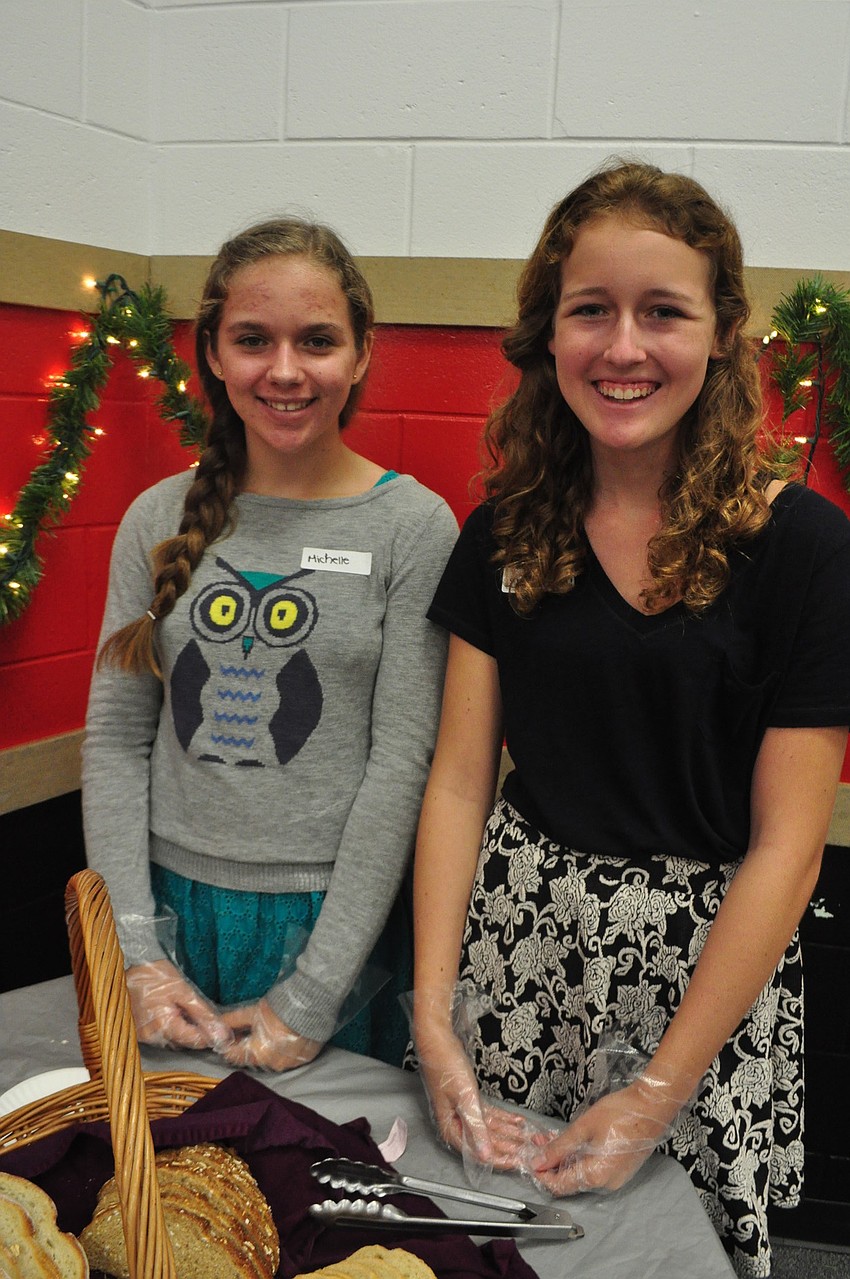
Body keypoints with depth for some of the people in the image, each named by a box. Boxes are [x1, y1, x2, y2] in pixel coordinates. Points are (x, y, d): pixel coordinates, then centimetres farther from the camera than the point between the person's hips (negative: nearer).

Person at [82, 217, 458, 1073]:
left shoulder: (415, 528, -9)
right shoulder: (160, 519, 1)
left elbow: (402, 763, -12)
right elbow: (115, 737, 1)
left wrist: (312, 995, -13)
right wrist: (137, 954, -6)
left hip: (333, 917, -3)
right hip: (175, 905, 3)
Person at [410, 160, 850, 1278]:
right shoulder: (505, 533, -1)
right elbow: (458, 781, -1)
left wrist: (661, 1092, -15)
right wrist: (432, 1017, -9)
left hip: (707, 957, -3)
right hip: (520, 934, 3)